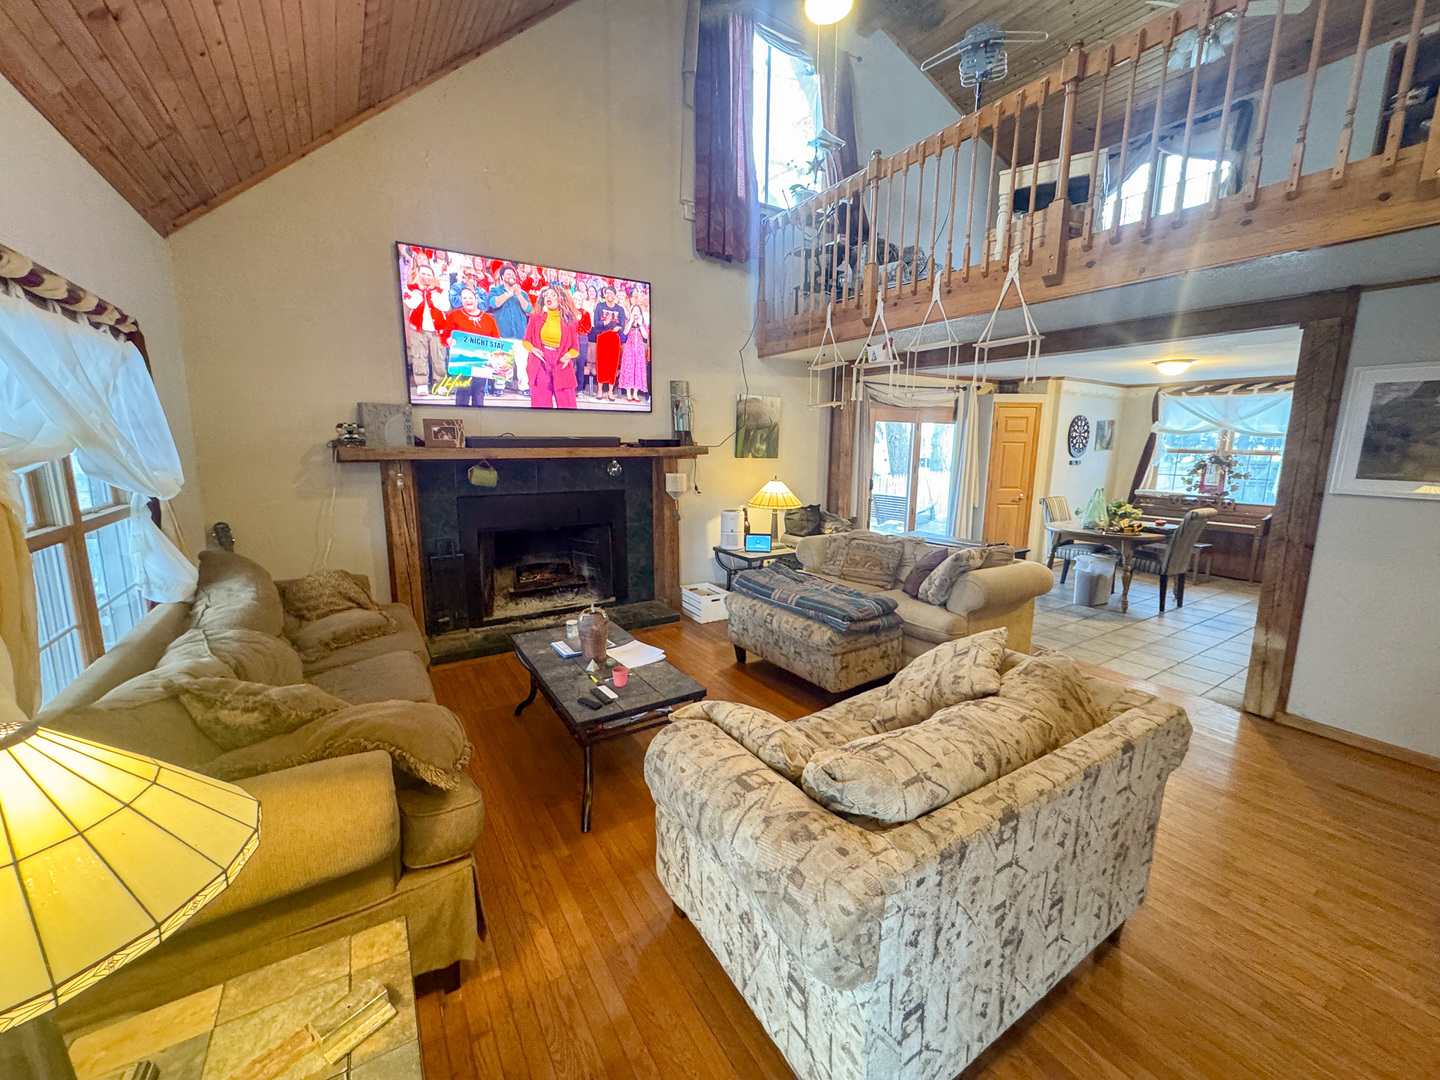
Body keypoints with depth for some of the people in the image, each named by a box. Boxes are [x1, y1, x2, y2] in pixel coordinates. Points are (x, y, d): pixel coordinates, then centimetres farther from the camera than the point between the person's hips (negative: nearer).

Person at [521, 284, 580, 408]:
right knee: (540, 403, 0)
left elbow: (575, 347, 6)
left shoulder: (570, 321, 8)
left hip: (561, 365, -1)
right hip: (540, 364, 1)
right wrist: (533, 349, -9)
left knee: (566, 403, -5)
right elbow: (526, 340, 13)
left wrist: (568, 355, -14)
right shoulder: (536, 317, 12)